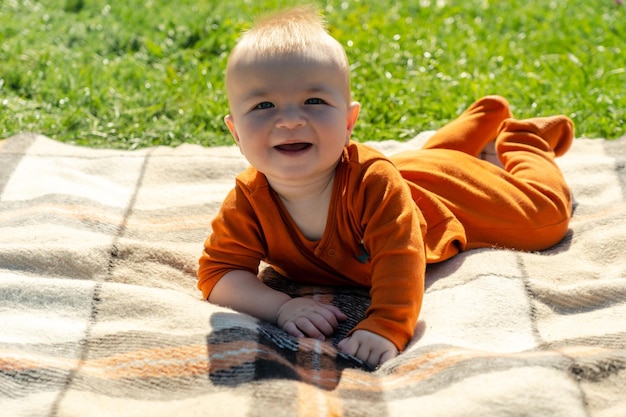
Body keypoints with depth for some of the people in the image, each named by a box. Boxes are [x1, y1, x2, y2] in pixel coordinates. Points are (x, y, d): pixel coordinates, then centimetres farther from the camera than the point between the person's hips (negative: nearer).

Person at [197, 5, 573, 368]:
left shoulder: (372, 179, -46)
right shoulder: (248, 202, -35)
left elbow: (399, 256, -48)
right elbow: (218, 272, -33)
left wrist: (386, 326, -64)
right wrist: (281, 306, -51)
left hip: (444, 192, -4)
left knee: (548, 213, 16)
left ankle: (519, 141, 41)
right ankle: (490, 116, 61)